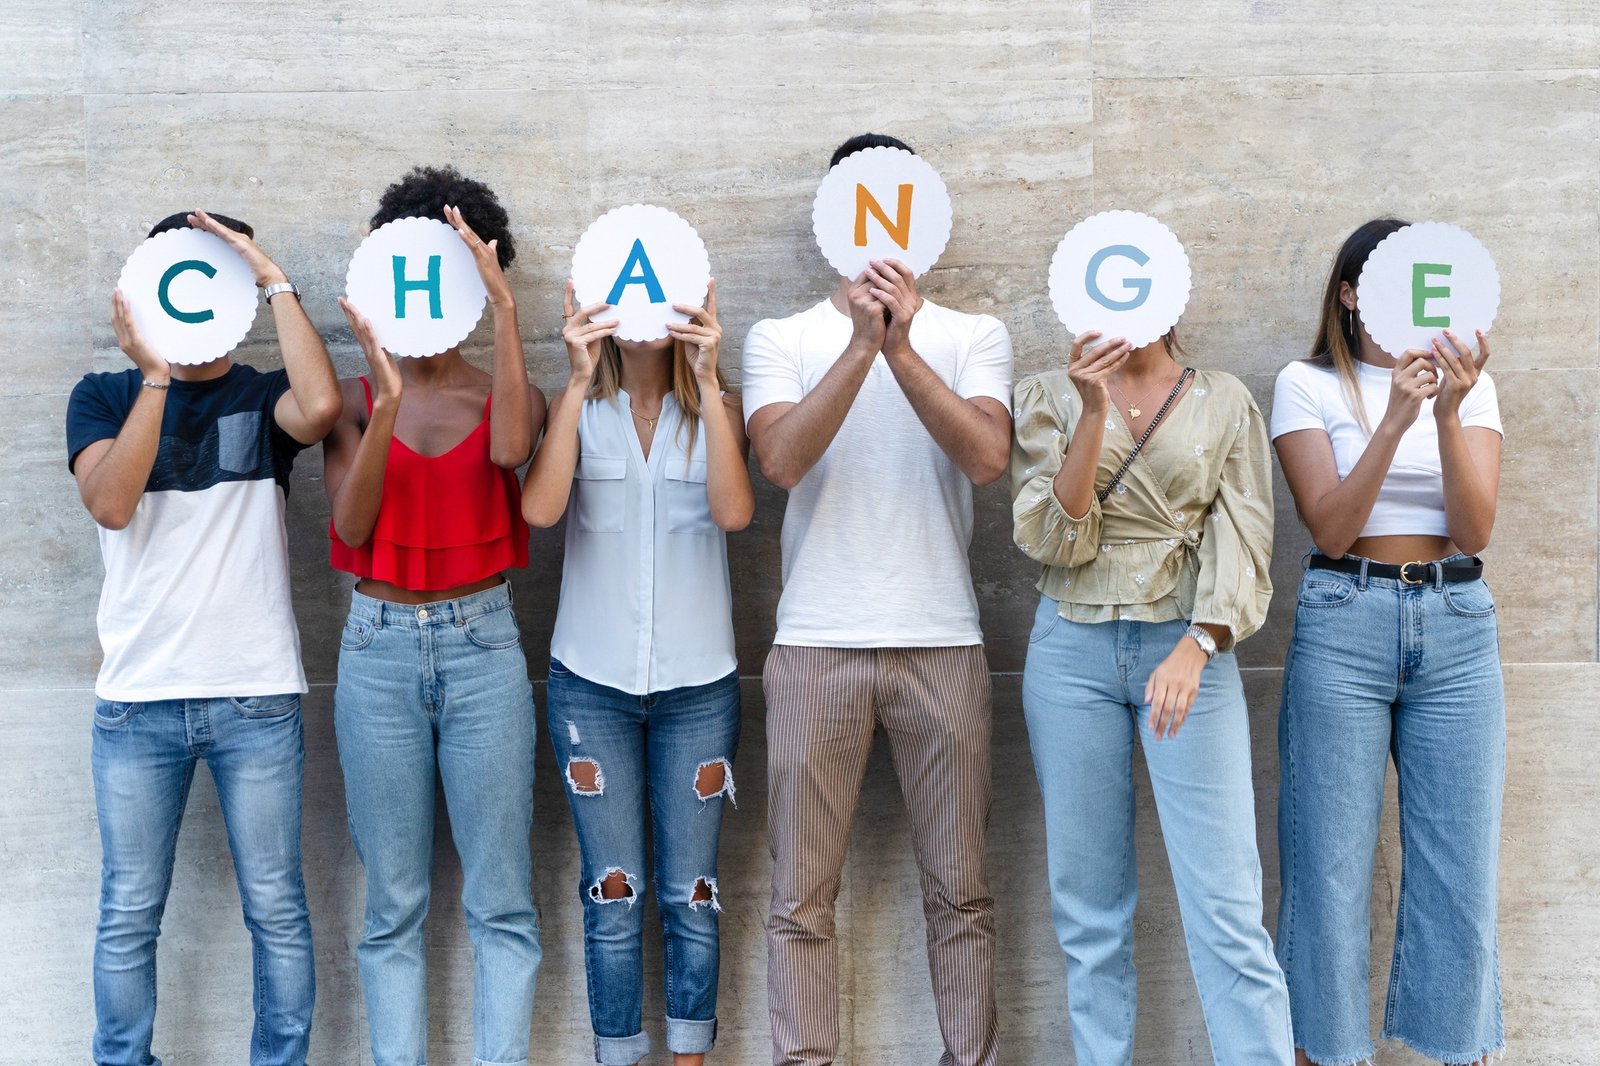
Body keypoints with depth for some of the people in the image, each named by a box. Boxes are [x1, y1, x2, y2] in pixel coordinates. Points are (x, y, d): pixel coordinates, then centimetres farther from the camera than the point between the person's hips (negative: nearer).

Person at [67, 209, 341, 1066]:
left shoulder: (263, 399, 4)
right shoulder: (104, 397, 7)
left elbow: (321, 403, -20)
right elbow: (110, 504, -11)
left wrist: (276, 281, -13)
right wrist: (155, 377, -14)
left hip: (257, 697, 0)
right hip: (137, 701, 1)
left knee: (276, 911, 6)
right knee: (128, 915, 8)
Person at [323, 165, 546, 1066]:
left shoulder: (505, 395, 5)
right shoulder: (355, 400, 7)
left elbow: (510, 448, -20)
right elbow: (352, 525, -7)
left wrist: (506, 306, -22)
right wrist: (389, 400, -18)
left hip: (483, 645, -1)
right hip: (379, 650, 1)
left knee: (502, 903, 0)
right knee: (394, 906, 6)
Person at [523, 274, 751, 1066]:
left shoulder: (715, 407, 4)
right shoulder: (576, 406, 3)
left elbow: (733, 511, -15)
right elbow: (539, 508, -15)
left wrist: (706, 382, -18)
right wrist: (579, 382, -18)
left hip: (698, 682, 0)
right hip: (591, 681, 0)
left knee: (691, 893, 6)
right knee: (612, 893, 5)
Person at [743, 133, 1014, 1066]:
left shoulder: (974, 336, 8)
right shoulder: (781, 339, 7)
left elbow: (987, 457, -10)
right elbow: (782, 460, -11)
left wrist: (901, 346, -19)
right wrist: (863, 341, -18)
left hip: (943, 643, 1)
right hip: (816, 645, 0)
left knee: (960, 888, 7)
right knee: (803, 895, 3)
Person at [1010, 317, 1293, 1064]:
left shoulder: (1224, 402, 5)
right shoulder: (1049, 397, 5)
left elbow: (1244, 546, -2)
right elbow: (1051, 537, -6)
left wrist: (1196, 648, -18)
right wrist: (1094, 411, -16)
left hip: (1191, 646, -1)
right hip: (1072, 649, 1)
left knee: (1227, 907, -7)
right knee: (1089, 905, 6)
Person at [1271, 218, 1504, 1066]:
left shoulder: (1469, 384, 10)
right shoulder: (1309, 385, 3)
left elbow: (1474, 530, -3)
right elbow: (1330, 528, -9)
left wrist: (1447, 413, -16)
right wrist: (1396, 418, -20)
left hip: (1457, 627, 3)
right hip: (1344, 624, -3)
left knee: (1458, 864, 4)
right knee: (1330, 864, 0)